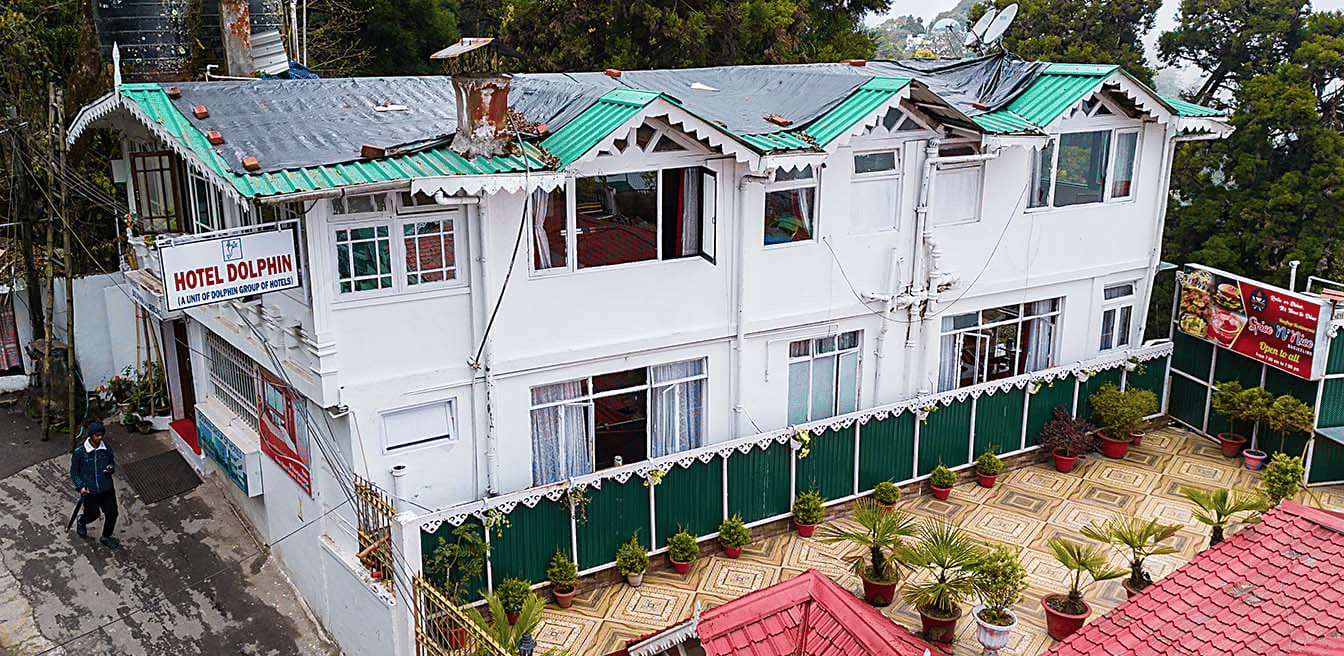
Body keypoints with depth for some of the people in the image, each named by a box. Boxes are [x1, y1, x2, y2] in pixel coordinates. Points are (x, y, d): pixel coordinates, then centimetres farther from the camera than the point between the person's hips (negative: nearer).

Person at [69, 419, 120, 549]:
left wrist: (111, 469, -12)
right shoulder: (79, 452, -14)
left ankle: (106, 537, 27)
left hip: (107, 488, 2)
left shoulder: (107, 449, -5)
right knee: (93, 514, 13)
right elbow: (74, 471, -3)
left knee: (112, 513, 3)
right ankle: (81, 523, 51)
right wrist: (80, 486, -14)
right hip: (89, 490, -2)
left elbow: (113, 462, 12)